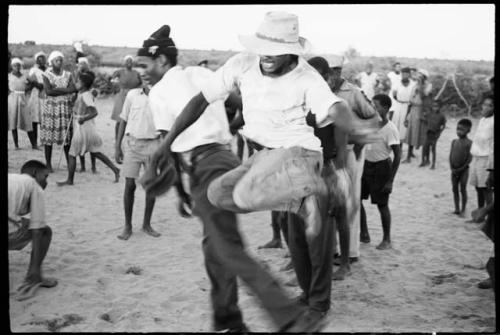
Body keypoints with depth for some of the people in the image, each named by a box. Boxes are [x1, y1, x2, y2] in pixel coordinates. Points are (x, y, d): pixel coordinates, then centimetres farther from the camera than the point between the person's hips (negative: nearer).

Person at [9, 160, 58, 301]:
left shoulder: (9, 177, 29)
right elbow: (37, 231, 4)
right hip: (10, 234, -5)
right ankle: (32, 278, 13)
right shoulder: (36, 188, 13)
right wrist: (35, 268, 2)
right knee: (45, 231, 20)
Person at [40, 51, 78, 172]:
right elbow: (48, 91, -12)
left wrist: (57, 89, -12)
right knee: (49, 136, -1)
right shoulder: (47, 75, 0)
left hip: (66, 107, 3)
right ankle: (48, 164, 8)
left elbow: (73, 88, -6)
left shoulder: (68, 75, 9)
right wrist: (65, 90, -10)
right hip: (51, 107, -2)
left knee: (67, 136, 2)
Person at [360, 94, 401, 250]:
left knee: (382, 204, 1)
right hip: (367, 164, 7)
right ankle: (364, 233, 21)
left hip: (381, 167, -7)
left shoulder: (390, 129, -17)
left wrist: (390, 180, -18)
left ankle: (387, 240, 16)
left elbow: (397, 155, -16)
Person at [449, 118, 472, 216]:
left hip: (463, 170, -5)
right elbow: (451, 155, 4)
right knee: (455, 189, 9)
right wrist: (452, 168, -5)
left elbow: (470, 158, -13)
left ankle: (463, 209, 11)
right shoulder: (454, 141, 5)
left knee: (463, 189, 1)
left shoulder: (469, 143, -10)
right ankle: (457, 208, 19)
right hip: (454, 170, 5)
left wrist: (461, 168, -16)